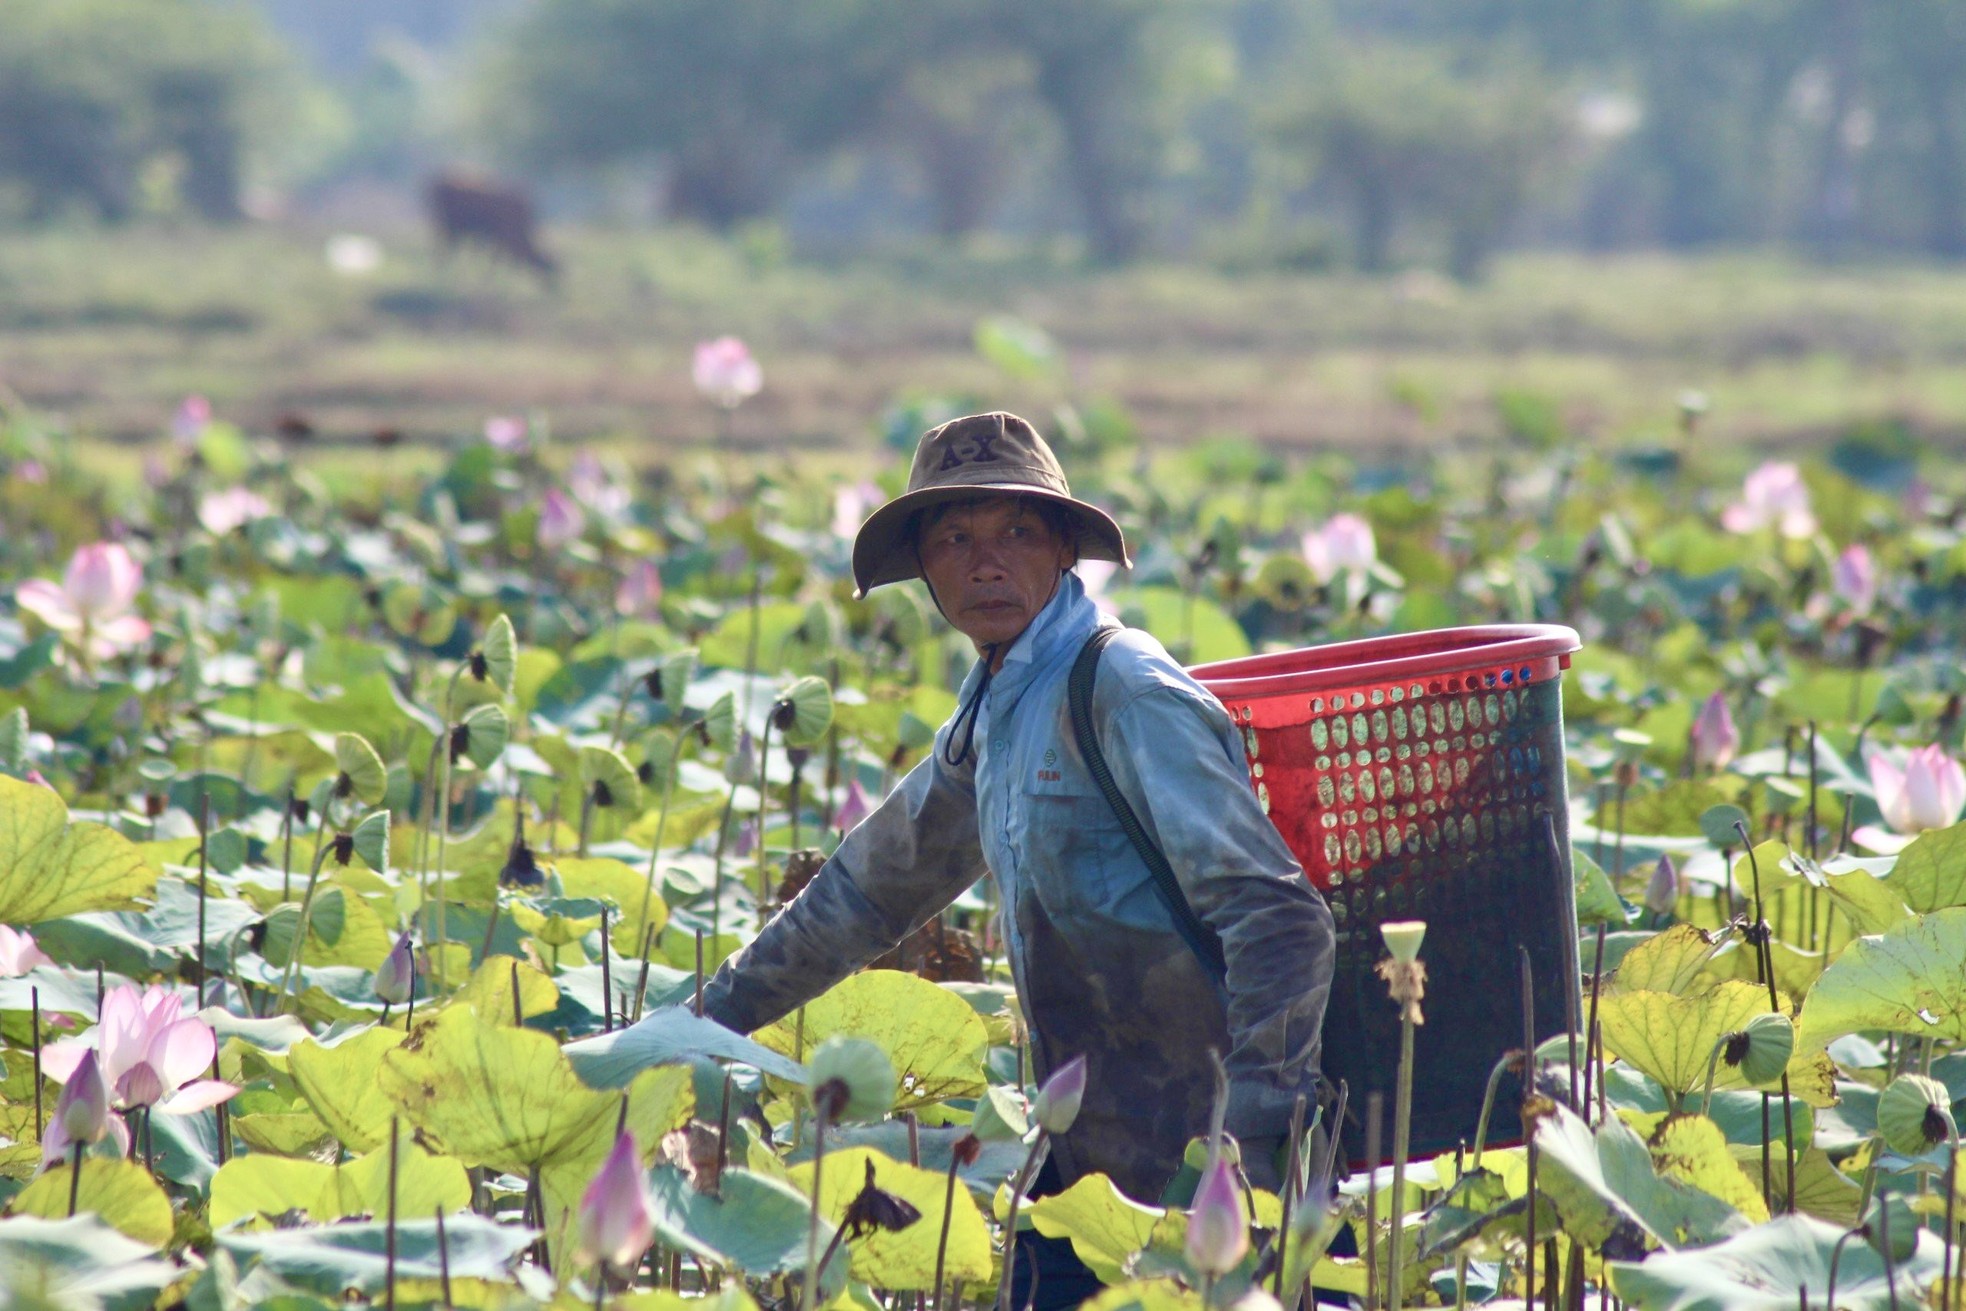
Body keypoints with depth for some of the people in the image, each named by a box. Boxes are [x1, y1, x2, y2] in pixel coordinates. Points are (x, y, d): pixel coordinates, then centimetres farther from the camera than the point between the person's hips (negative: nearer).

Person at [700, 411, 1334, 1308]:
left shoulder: (1127, 694, -14)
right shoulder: (990, 716, 14)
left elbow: (1278, 921, -21)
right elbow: (868, 889, 29)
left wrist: (1257, 1136, -28)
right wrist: (702, 1023, 32)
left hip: (1185, 1165, -8)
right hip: (1084, 1158, 9)